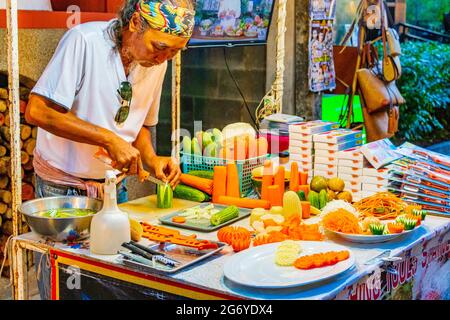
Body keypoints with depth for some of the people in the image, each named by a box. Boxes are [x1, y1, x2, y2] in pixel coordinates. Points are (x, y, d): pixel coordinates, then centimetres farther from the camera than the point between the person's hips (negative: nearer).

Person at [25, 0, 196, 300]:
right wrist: (109, 139, -27)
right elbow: (37, 111, -25)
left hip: (114, 185, 5)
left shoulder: (158, 61, -1)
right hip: (63, 187, -5)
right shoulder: (84, 41, -20)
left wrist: (151, 158, -7)